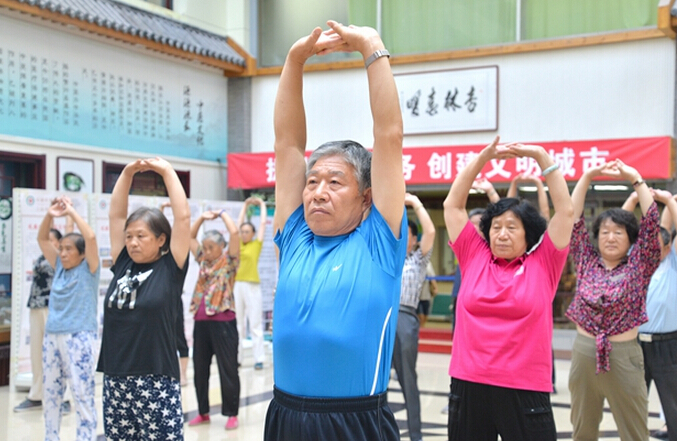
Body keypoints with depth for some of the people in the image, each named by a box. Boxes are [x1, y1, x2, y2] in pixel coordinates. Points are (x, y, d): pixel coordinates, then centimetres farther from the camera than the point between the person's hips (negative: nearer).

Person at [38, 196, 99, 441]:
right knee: (50, 394, 13)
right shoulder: (59, 267, 13)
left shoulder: (88, 269, -3)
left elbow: (90, 237, -16)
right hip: (52, 336, 7)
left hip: (79, 337, -7)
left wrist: (71, 211, -9)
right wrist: (50, 215, 1)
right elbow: (42, 239, 15)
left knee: (82, 395, -4)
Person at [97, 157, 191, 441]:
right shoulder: (123, 264, 7)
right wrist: (127, 173, 6)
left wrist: (167, 171, -3)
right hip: (116, 380, 5)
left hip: (156, 381, -5)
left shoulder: (170, 268, -4)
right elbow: (115, 215, 11)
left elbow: (183, 218, -9)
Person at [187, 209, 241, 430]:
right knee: (200, 369, 12)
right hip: (201, 322, 6)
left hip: (223, 322, -6)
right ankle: (203, 412, 25)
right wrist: (202, 217, 11)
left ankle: (232, 414, 9)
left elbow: (235, 233, -13)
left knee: (227, 369, 1)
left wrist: (222, 214, -1)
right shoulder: (203, 260, 14)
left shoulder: (229, 261, -1)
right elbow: (190, 236, 21)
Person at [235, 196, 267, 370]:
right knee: (236, 324, 7)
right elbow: (239, 223, 22)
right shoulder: (238, 244, 12)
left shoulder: (256, 244, 3)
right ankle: (236, 357, 14)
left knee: (255, 324, -3)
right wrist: (245, 205, 27)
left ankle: (259, 359, -2)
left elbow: (263, 223, 8)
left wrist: (262, 205, 19)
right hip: (236, 285, 4)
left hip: (252, 286, -4)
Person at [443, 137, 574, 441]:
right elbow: (453, 205, 7)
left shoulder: (543, 264, 2)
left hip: (525, 390, -2)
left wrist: (541, 156, -3)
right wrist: (483, 157, 2)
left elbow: (566, 211, -1)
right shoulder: (474, 257, 7)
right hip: (468, 385, 2)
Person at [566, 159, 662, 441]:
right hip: (583, 352, 2)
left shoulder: (639, 266, -1)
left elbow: (651, 223, -11)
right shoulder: (586, 262, 4)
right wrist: (587, 177, -6)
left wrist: (635, 178, -11)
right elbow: (573, 219, -1)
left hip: (623, 355, -2)